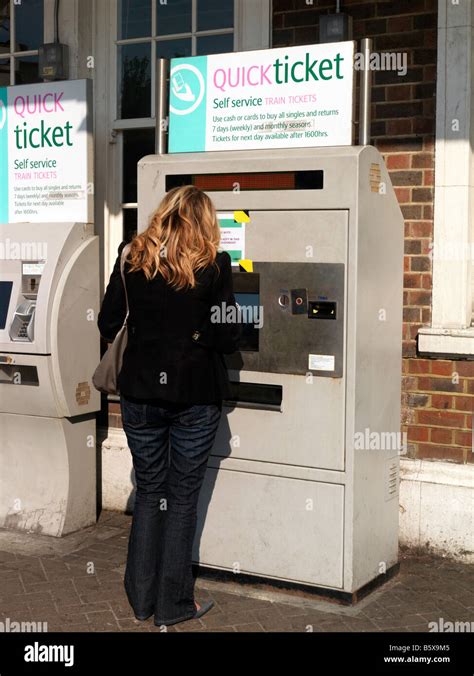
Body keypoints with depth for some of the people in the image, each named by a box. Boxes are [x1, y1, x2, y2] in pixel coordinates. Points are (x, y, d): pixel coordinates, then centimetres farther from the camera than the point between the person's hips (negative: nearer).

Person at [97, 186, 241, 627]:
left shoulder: (132, 258, 0)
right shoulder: (214, 265, -7)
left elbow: (108, 325, 4)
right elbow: (228, 337, -9)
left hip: (140, 392, 3)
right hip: (196, 395, -2)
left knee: (148, 491, 15)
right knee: (183, 497, 8)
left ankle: (141, 599, 22)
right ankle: (172, 605, 15)